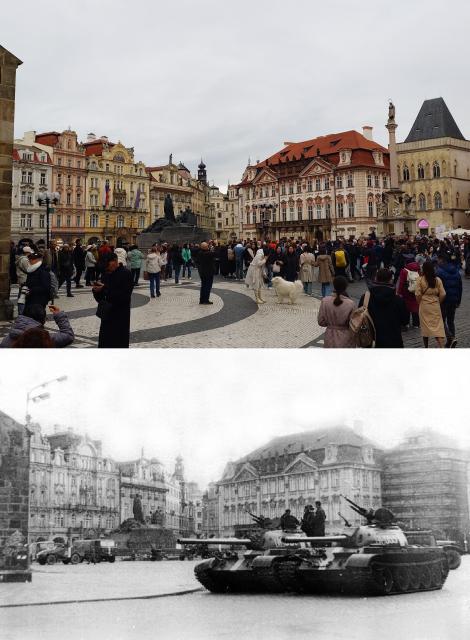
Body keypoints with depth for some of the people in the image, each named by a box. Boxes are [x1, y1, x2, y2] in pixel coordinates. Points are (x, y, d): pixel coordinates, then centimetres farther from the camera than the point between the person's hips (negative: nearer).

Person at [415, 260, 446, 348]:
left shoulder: (420, 280, -8)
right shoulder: (438, 280, -3)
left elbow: (418, 295, -10)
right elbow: (443, 294, -4)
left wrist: (420, 303, 6)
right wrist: (438, 302, 12)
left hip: (424, 305, -1)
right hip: (435, 306, 1)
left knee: (425, 326, 13)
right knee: (438, 327, -1)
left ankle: (426, 348, 22)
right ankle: (441, 347, -16)